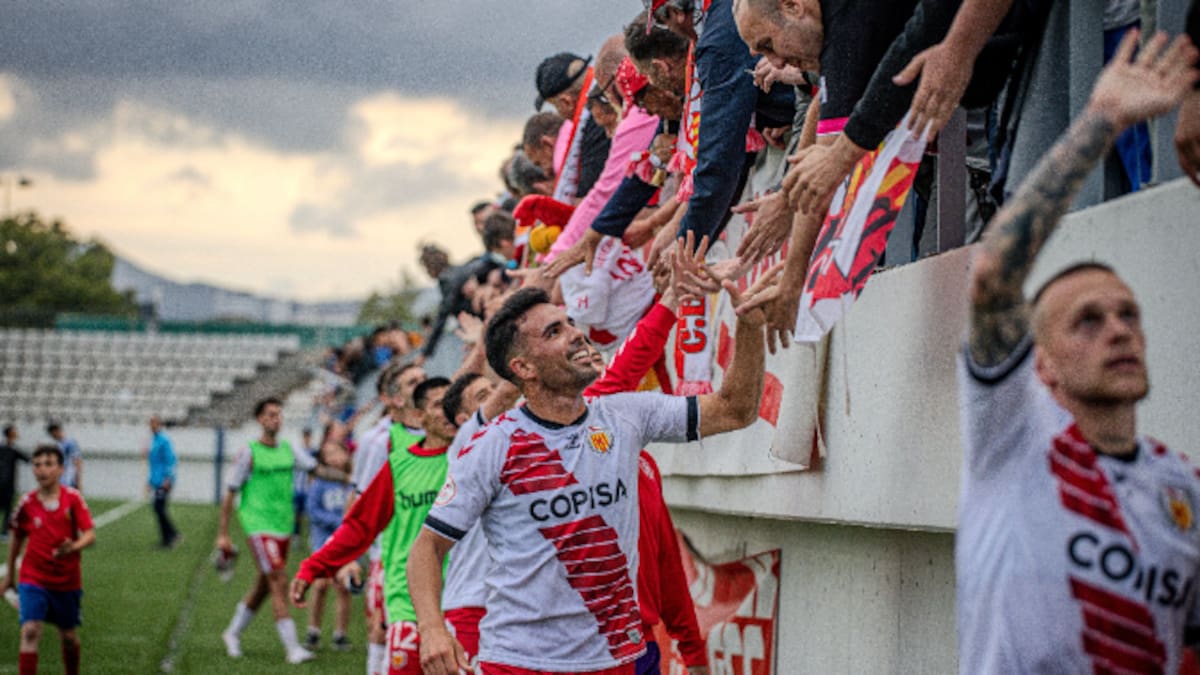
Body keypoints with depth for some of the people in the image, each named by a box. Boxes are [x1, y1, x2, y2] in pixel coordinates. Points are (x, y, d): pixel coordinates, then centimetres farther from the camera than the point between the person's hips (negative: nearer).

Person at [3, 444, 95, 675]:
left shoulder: (73, 498, -8)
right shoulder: (27, 503, -3)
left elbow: (90, 535, -13)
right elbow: (17, 539, 12)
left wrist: (74, 546, -35)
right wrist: (9, 575, 18)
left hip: (67, 580, 0)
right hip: (33, 579, 0)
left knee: (69, 636, 13)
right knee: (30, 631, -16)